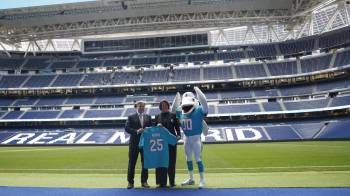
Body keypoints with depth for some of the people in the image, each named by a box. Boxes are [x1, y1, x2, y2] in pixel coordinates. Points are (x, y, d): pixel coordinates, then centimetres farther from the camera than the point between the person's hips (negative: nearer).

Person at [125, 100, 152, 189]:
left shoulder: (148, 117, 10)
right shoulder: (131, 117, 2)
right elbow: (127, 128, -8)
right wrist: (136, 131, -20)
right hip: (134, 143, -2)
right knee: (132, 163, 4)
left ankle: (144, 181, 20)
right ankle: (130, 182, 15)